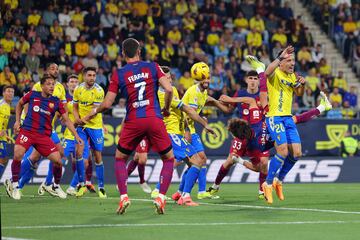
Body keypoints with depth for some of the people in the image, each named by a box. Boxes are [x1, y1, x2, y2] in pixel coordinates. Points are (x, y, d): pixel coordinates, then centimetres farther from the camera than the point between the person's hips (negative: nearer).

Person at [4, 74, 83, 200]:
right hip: (27, 131, -2)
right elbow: (20, 104, 21)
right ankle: (14, 185, -6)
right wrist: (17, 121, 13)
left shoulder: (56, 102, 3)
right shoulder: (32, 95, 2)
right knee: (18, 155, -26)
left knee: (58, 161, -8)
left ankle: (56, 186, 20)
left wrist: (76, 136, -4)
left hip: (44, 136, 2)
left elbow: (66, 120, 4)